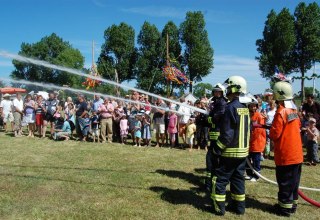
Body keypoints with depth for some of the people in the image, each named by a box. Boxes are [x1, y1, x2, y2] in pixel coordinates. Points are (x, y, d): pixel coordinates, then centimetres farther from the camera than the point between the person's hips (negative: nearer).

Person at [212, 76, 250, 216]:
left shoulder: (231, 107, -18)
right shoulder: (245, 107, 7)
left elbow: (226, 134, -21)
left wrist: (217, 150, -15)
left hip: (230, 151, -8)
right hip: (243, 151, 8)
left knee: (219, 179, 4)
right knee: (238, 179, 16)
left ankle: (219, 208, 10)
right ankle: (239, 206, 24)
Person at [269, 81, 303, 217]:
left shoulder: (281, 112, -19)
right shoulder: (294, 110, 7)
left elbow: (274, 134, -19)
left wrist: (270, 134, 1)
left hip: (285, 155, -8)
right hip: (296, 153, 8)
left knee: (285, 182, 2)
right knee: (293, 181, 17)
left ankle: (285, 208, 11)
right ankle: (292, 204, 29)